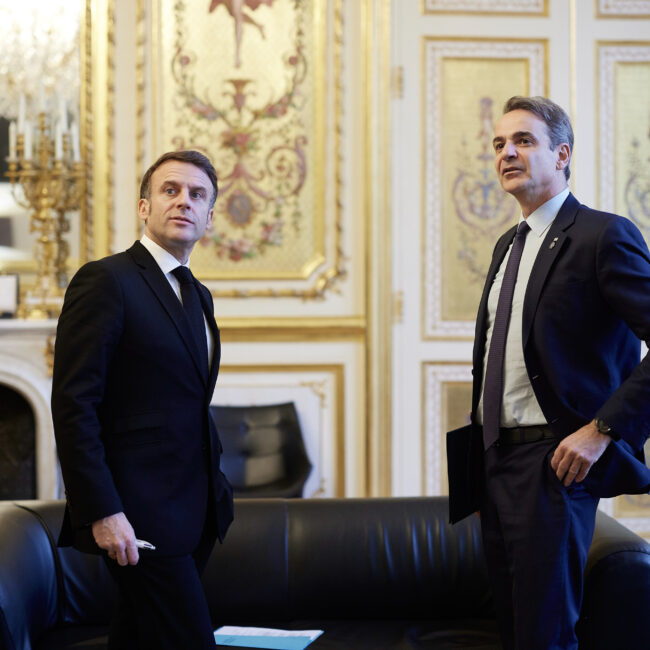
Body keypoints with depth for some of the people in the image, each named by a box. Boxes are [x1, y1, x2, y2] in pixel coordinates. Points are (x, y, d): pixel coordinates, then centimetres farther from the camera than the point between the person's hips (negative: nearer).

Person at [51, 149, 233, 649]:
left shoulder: (198, 295, 17)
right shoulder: (106, 281, -9)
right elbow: (73, 405, -16)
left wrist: (215, 486, 13)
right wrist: (101, 511, -21)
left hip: (193, 513, 8)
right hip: (140, 515, -8)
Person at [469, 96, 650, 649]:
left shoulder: (604, 236, -11)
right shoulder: (509, 244, 17)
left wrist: (602, 429, -21)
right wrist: (483, 448, 17)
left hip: (555, 460, -8)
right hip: (497, 458, 8)